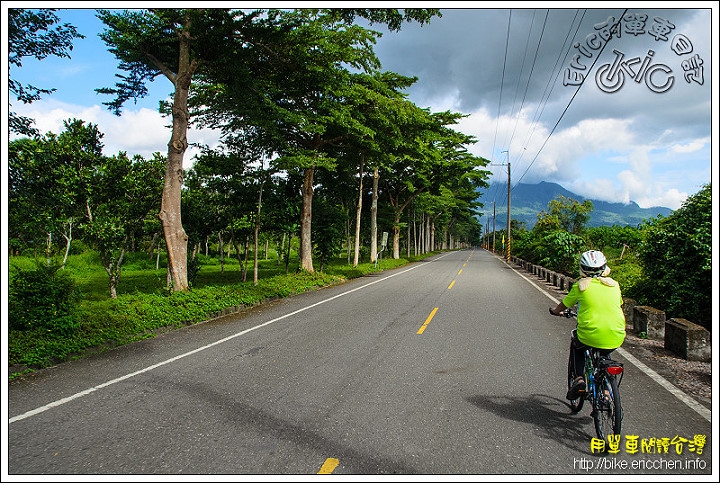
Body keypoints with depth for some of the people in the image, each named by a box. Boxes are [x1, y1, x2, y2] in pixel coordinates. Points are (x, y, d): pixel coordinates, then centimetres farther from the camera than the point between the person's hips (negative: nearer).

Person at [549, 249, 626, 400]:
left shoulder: (580, 285, 1)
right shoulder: (614, 285, 10)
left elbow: (564, 305, 14)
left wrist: (555, 311, 37)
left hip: (590, 338, -3)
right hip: (616, 340, 3)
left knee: (576, 343, 31)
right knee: (604, 353, 36)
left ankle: (579, 377, 13)